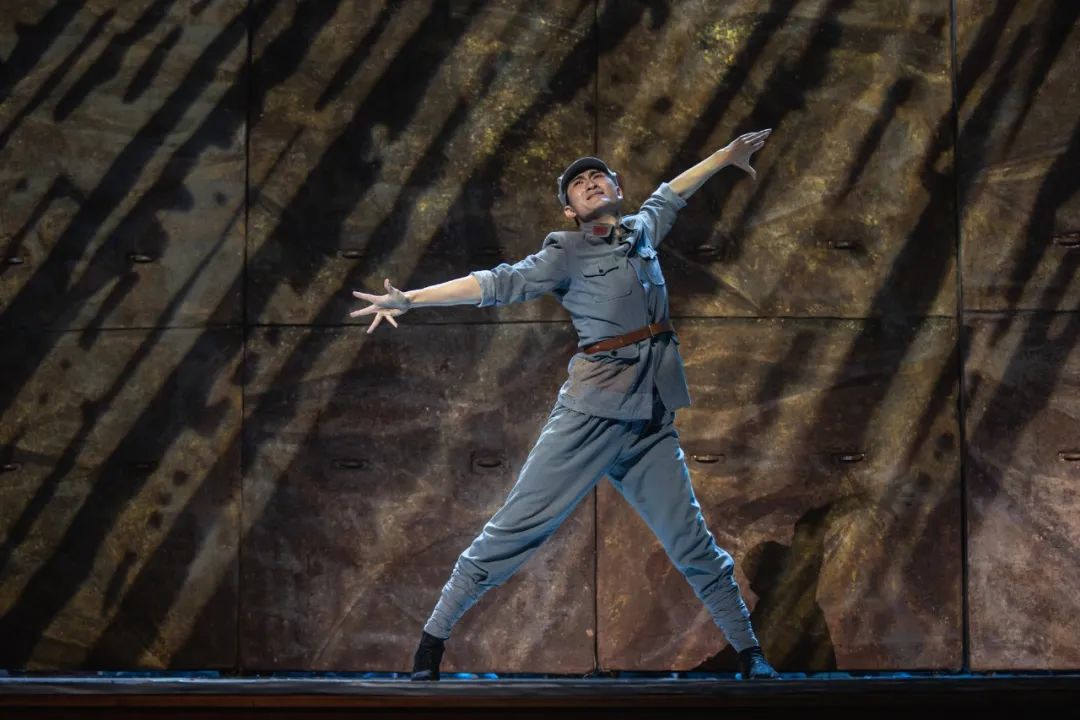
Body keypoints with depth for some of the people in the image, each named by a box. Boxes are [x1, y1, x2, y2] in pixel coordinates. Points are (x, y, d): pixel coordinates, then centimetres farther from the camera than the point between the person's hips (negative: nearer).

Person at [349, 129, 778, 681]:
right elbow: (498, 284, -10)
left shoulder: (642, 230, 14)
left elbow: (669, 196, 35)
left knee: (691, 542, 6)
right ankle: (432, 639, -1)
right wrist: (409, 299, -20)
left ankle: (749, 653, 18)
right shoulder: (567, 252, -1)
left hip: (651, 422, 5)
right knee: (519, 524, -7)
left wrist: (726, 156, 46)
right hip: (593, 414, -4)